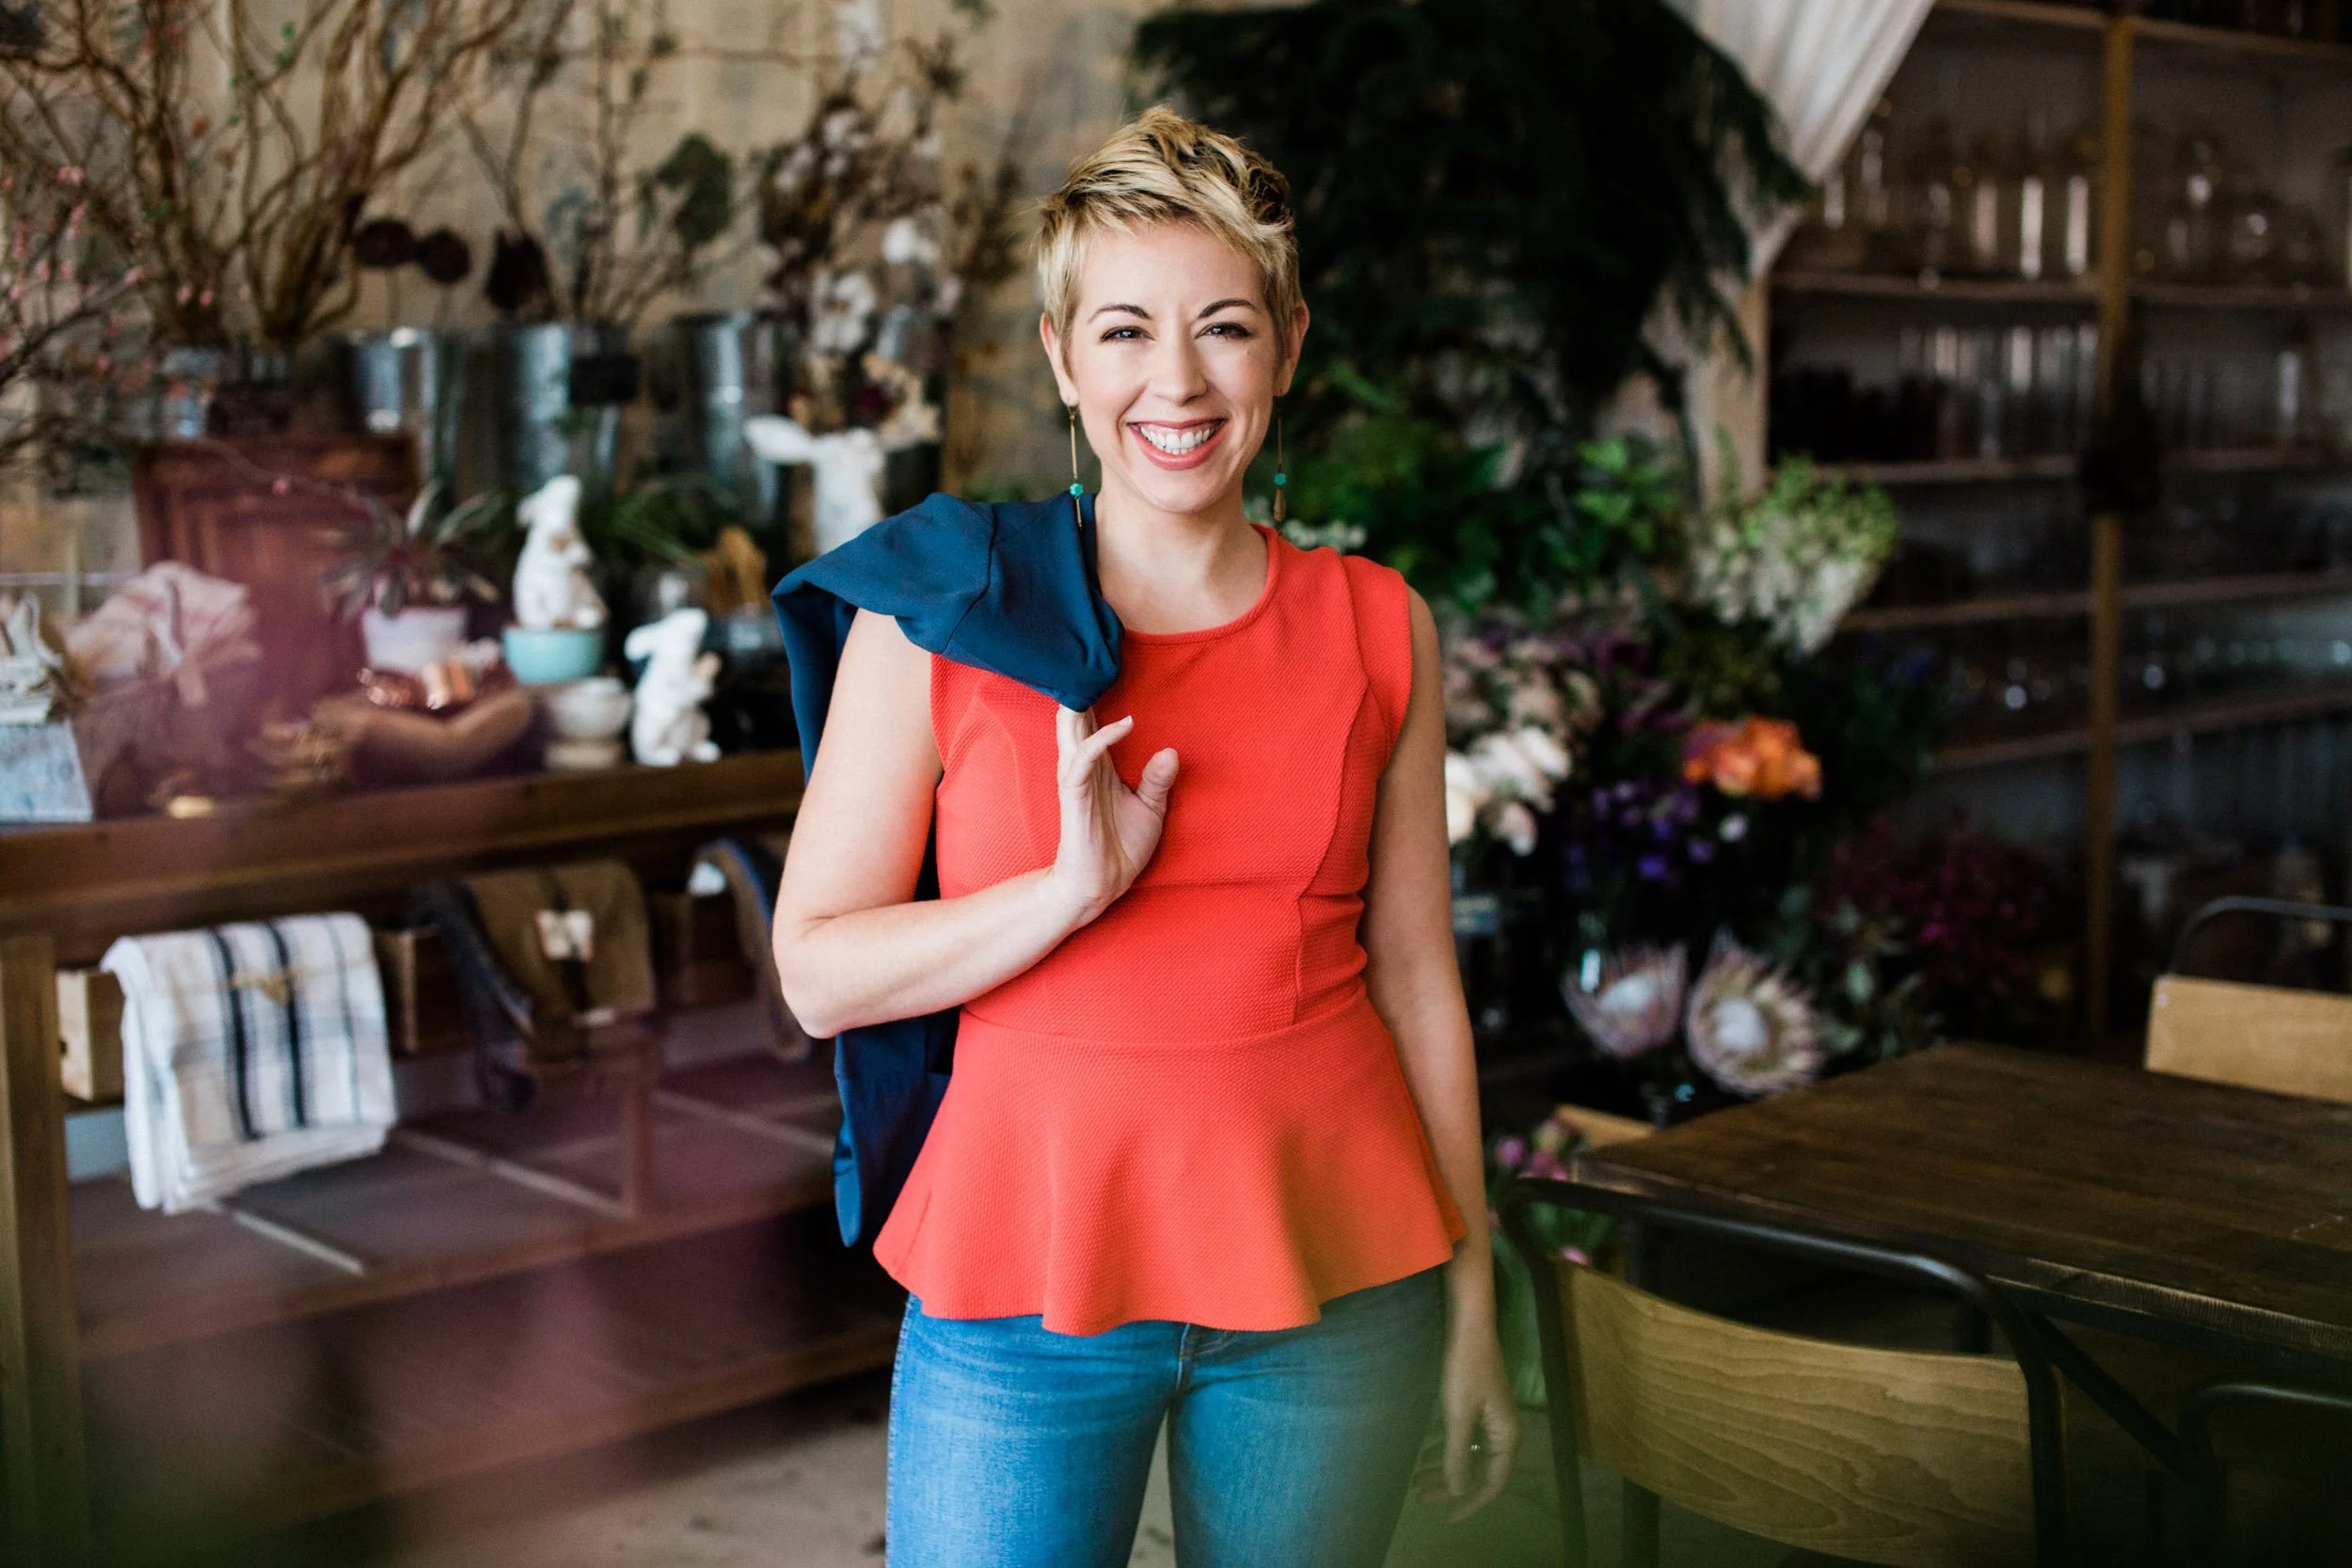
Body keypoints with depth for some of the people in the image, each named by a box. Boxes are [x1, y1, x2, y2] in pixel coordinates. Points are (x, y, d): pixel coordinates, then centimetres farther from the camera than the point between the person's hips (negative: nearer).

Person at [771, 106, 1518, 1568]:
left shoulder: (1377, 629, 2)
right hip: (1027, 1269, -1)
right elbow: (820, 969, -4)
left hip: (1331, 1286, 2)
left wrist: (1473, 1303, 8)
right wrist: (1072, 886, -19)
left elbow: (1414, 974, 7)